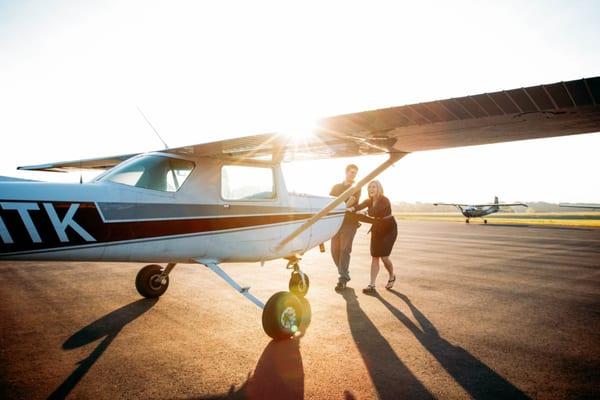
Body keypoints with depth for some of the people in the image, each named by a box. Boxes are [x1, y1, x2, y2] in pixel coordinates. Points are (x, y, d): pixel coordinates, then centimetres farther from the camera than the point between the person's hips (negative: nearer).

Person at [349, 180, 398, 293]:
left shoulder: (384, 200, -17)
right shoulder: (369, 201, 2)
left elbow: (374, 212, -33)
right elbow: (360, 206, -18)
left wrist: (365, 212, -18)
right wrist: (352, 209, -39)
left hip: (389, 230, -6)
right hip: (377, 229, 6)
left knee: (384, 256, -11)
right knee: (374, 257, 0)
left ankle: (392, 277, 19)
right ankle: (372, 285, 0)